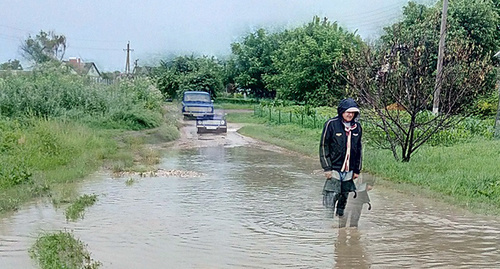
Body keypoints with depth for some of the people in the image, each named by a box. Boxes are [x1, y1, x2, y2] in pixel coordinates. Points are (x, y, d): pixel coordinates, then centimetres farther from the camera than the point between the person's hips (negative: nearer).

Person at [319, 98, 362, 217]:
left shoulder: (357, 127, 8)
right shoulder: (331, 124, -7)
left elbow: (358, 149, 17)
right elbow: (323, 146, -5)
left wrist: (357, 170, 15)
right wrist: (327, 167, -9)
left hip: (349, 170, 5)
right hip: (334, 168, -5)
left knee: (344, 197, 10)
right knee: (331, 196, -8)